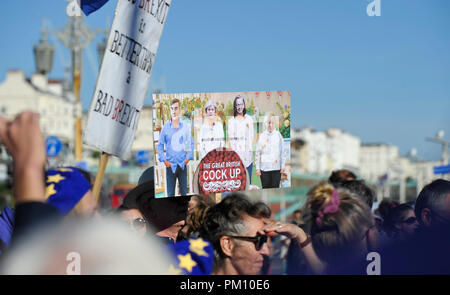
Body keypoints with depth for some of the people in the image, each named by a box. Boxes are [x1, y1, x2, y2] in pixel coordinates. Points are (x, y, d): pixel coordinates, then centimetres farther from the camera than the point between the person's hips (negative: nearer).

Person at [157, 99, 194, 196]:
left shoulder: (185, 127, 1)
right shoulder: (166, 127, -2)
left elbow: (191, 143, 11)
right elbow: (160, 145, 5)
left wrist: (188, 157, 2)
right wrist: (164, 160, -2)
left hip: (182, 164, 1)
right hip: (170, 165, -1)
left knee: (184, 192, 7)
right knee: (170, 193, 1)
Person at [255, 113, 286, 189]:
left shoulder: (278, 135, 4)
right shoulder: (262, 136, 5)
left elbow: (282, 151, 5)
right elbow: (258, 153, 6)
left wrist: (283, 166, 1)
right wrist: (258, 168, 3)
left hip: (276, 168, 0)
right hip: (264, 168, 0)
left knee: (275, 188, 0)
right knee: (266, 189, 3)